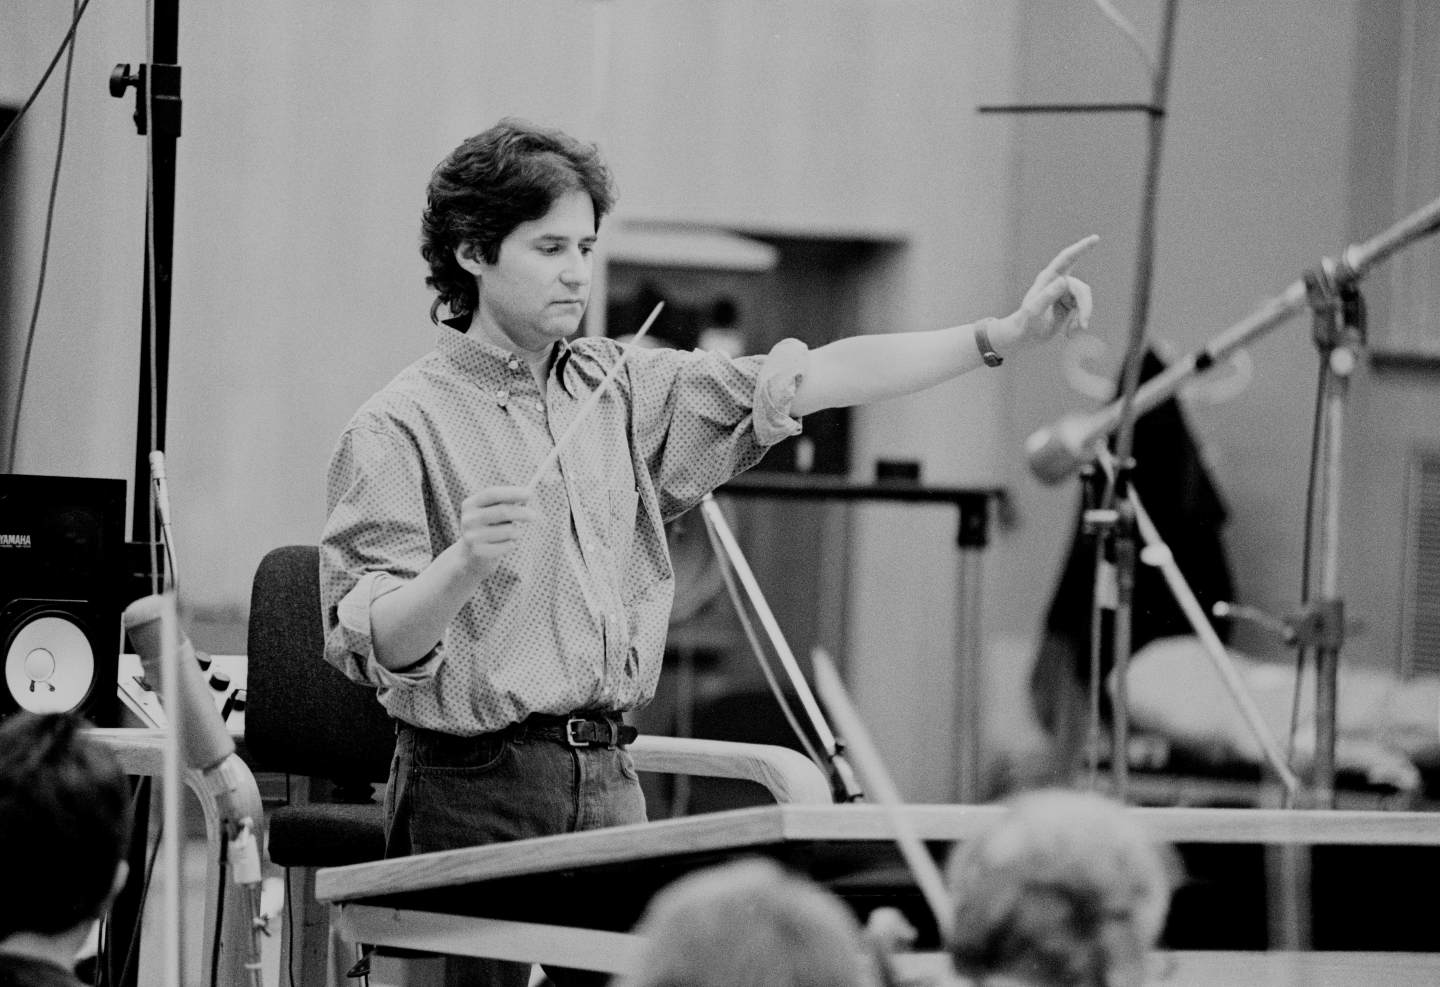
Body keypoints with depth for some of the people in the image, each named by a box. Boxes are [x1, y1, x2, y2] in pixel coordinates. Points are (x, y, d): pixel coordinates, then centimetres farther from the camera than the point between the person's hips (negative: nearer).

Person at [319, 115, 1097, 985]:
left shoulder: (620, 389, 11)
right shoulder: (402, 428, -7)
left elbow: (817, 381, 7)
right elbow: (373, 648, -15)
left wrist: (1008, 336, 0)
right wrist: (465, 563, -34)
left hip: (610, 780, 6)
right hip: (476, 794, -6)